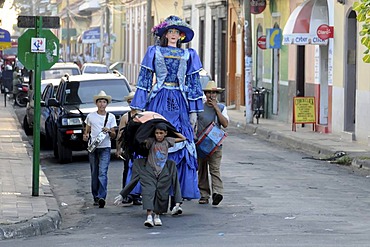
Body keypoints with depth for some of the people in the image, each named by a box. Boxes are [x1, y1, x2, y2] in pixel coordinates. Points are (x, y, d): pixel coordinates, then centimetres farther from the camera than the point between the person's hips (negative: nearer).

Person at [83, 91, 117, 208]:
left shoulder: (111, 117, 7)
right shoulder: (91, 116, 9)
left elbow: (113, 135, 7)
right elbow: (87, 131, 17)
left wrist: (109, 131, -14)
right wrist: (85, 135, -5)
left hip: (105, 148, -2)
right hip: (92, 148, 2)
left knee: (103, 173, -15)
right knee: (94, 174, 5)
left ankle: (101, 197, -22)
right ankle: (96, 197, 13)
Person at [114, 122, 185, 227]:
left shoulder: (167, 141, 7)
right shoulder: (151, 141, 2)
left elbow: (183, 138, 13)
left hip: (163, 172, 2)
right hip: (150, 171, -2)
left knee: (162, 193, -3)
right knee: (149, 191, -19)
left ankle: (157, 215, 14)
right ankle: (149, 216, -30)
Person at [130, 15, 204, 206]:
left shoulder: (189, 55, 12)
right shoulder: (154, 52, 8)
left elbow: (193, 82, 12)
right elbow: (144, 80, 5)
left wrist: (194, 111, 6)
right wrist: (139, 109, -1)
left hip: (180, 104, 2)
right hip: (158, 102, -2)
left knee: (181, 146, -4)